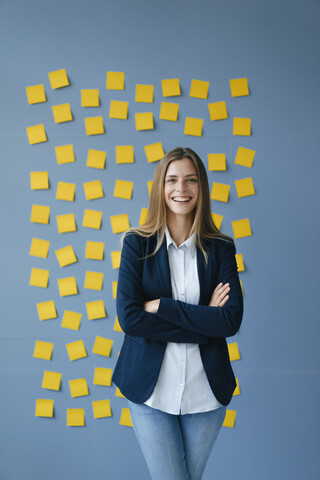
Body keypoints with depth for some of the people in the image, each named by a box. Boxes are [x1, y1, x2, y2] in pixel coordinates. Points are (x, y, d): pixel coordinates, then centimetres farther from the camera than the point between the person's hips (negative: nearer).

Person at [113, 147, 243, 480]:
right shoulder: (137, 244, -3)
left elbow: (232, 320, -11)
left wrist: (161, 305, -16)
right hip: (151, 389, -1)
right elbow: (128, 317, -13)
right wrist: (204, 320, -15)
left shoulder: (221, 248, 0)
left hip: (206, 389, 2)